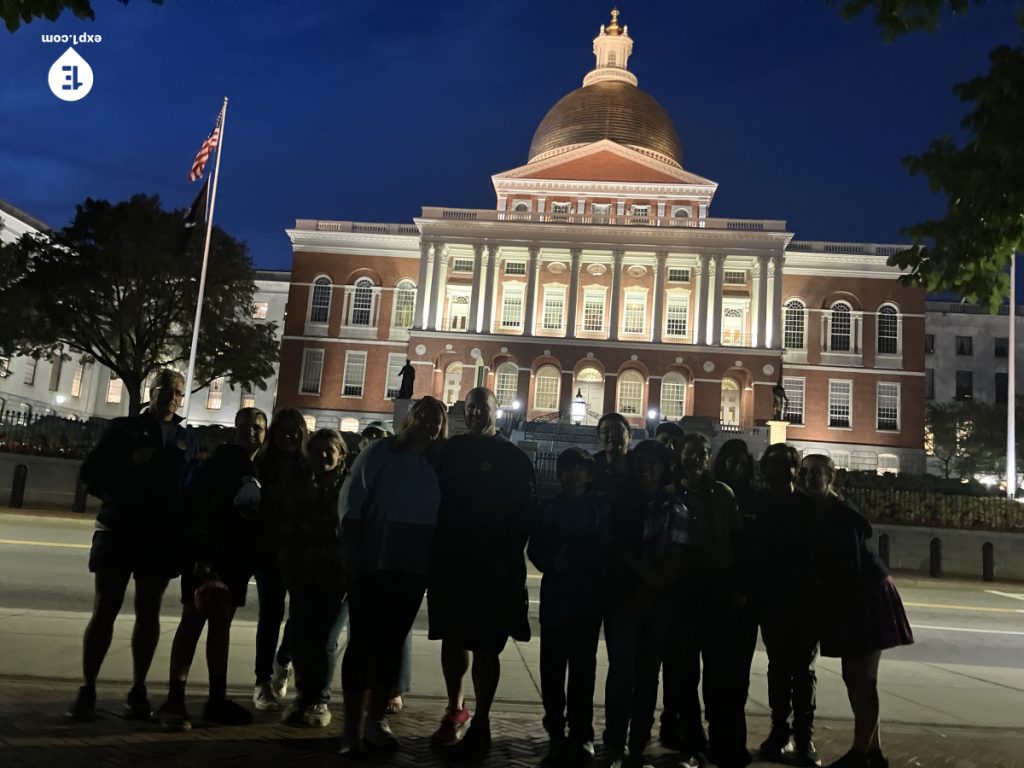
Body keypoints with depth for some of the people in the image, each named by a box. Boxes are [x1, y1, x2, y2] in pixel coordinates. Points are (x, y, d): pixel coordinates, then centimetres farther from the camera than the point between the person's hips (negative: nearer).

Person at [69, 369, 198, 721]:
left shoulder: (187, 440, 9)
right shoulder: (123, 428, 6)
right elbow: (91, 473, 4)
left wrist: (183, 531, -6)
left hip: (162, 537, 1)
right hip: (118, 530, -1)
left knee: (148, 613, 6)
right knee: (104, 610, 1)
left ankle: (138, 691, 14)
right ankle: (87, 690, 8)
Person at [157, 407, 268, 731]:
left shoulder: (261, 470, 12)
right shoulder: (221, 461, -7)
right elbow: (196, 504, -14)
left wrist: (255, 557, 9)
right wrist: (201, 555, -20)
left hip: (238, 557, 7)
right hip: (209, 553, -7)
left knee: (221, 623, 11)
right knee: (194, 620, -5)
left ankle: (217, 699, 18)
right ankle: (174, 700, -1)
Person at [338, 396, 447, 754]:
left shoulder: (437, 466, 8)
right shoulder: (381, 452, -3)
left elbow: (442, 514, 8)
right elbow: (351, 501, -6)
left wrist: (434, 561, 1)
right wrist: (352, 552, -10)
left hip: (413, 567, 4)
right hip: (373, 563, -4)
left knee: (392, 641, 10)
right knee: (363, 640, 0)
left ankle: (376, 719, 21)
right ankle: (352, 724, 9)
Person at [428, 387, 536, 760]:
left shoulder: (514, 458, -2)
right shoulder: (452, 450, 7)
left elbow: (525, 511, -5)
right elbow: (435, 497, 10)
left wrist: (507, 556, -13)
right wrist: (437, 548, 1)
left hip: (493, 566, -4)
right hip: (450, 561, 4)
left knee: (485, 645, 0)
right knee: (452, 637, 12)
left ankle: (481, 724, 10)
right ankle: (455, 710, 29)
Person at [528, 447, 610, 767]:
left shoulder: (601, 507, 5)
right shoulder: (550, 508, 13)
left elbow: (606, 549, -1)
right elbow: (535, 549, 9)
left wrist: (572, 559, -8)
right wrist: (551, 563, -9)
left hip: (588, 598, -2)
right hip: (555, 596, 2)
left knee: (582, 667, -1)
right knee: (551, 666, -1)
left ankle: (580, 735, 8)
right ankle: (556, 733, 11)